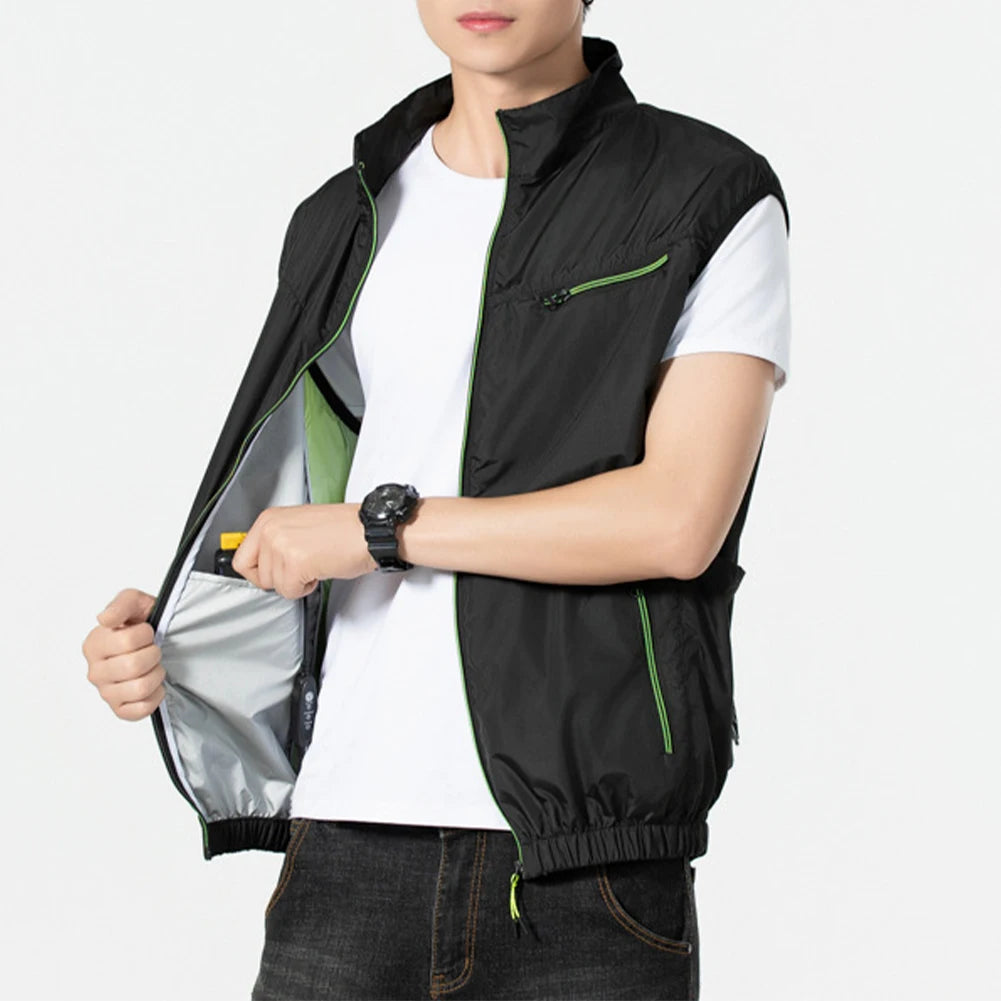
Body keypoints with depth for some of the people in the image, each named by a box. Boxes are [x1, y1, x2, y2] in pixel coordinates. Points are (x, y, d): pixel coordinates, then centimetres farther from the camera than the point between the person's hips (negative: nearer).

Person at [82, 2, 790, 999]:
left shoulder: (715, 199, 0)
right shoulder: (345, 226, 16)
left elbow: (680, 520, -11)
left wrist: (374, 529, -8)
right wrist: (165, 635, 5)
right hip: (351, 843, 4)